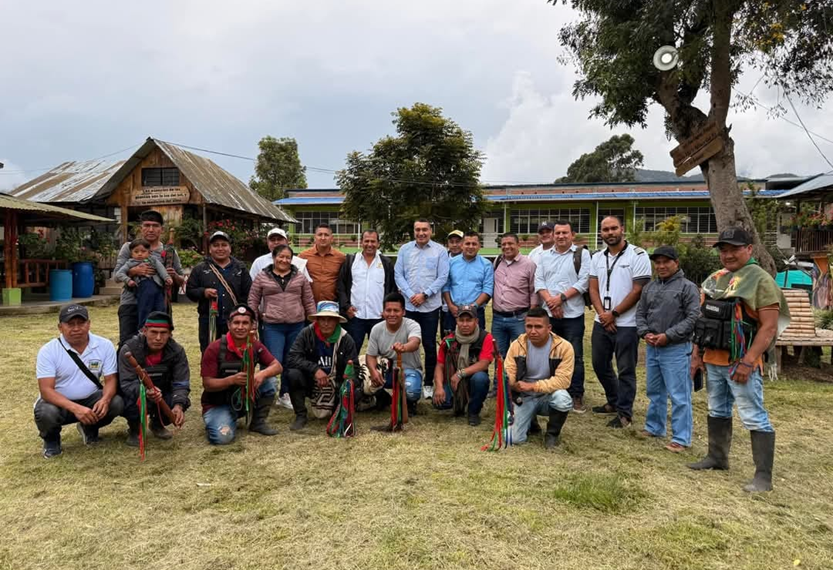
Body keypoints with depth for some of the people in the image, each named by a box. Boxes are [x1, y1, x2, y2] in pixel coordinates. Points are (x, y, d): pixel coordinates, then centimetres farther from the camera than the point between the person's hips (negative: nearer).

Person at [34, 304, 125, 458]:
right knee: (46, 413, -34)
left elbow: (111, 379, -9)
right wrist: (75, 408, -38)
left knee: (116, 403, -25)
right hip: (59, 402, -2)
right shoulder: (48, 351, -16)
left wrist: (105, 400, -33)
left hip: (90, 399, 2)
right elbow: (46, 390, -22)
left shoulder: (105, 345, -10)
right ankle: (51, 438, 5)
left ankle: (90, 428, 10)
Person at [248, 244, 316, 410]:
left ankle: (285, 394, 26)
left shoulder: (300, 277, 8)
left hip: (296, 326, 2)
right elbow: (252, 301, 8)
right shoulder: (261, 277, 4)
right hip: (272, 327, -2)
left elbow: (309, 302, 10)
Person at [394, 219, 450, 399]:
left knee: (430, 345, 4)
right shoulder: (404, 249, 8)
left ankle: (429, 384, 15)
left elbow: (442, 277, -3)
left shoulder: (440, 251, 1)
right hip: (408, 305, 2)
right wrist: (410, 295, -9)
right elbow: (398, 274, 4)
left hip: (430, 306, -1)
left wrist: (424, 294, -11)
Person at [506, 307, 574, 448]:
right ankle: (530, 421, 22)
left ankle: (552, 433, -4)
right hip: (524, 397, 1)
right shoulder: (517, 345, -11)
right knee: (515, 438, -14)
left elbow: (563, 380, -23)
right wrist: (509, 383, -37)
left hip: (549, 396, -1)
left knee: (563, 399, -36)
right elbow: (508, 375, -12)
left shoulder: (564, 346, -18)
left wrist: (533, 386, -31)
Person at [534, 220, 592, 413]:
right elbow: (538, 281, 5)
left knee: (575, 356, 2)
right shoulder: (544, 255, 12)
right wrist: (550, 300, -11)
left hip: (573, 314, -3)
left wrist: (561, 298, -14)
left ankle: (576, 396, 13)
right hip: (548, 314, 3)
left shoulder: (582, 254, 1)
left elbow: (584, 282, -7)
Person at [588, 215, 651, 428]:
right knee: (600, 365, 16)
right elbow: (593, 289, 7)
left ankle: (624, 413, 16)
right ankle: (614, 402, 35)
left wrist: (614, 313, -12)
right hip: (601, 322, 6)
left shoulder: (638, 255, -9)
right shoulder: (597, 257, 9)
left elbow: (638, 290, -13)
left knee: (625, 370, 3)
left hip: (626, 324, -6)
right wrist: (602, 314, -7)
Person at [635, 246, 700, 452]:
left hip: (676, 349, -6)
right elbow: (640, 313, 14)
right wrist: (645, 333, -4)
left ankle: (681, 438, 6)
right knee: (654, 391, 18)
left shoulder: (688, 287, -7)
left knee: (679, 395, -3)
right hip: (652, 348, 7)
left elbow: (693, 318, -13)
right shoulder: (649, 287, 11)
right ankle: (654, 427, 32)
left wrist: (668, 336, -18)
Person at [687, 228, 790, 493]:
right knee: (717, 411, 18)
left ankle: (763, 476, 7)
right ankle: (717, 458, 33)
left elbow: (769, 327, -17)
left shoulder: (760, 280, -11)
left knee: (754, 418, -2)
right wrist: (697, 353, 12)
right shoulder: (714, 279, 11)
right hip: (713, 361, 8)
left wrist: (748, 362, -22)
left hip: (740, 363, -8)